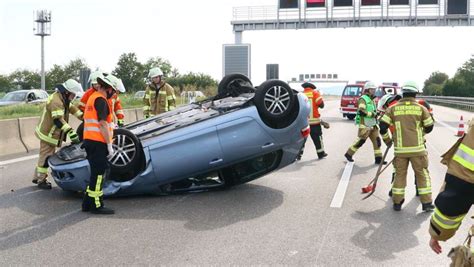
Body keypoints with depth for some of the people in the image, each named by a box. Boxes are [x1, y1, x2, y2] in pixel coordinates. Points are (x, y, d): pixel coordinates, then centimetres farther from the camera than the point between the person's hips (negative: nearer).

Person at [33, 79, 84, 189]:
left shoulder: (63, 99, 6)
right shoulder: (56, 101, -26)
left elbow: (72, 108, 12)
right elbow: (58, 120, -35)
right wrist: (70, 131, -42)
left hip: (51, 133, 10)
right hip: (48, 134, -10)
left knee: (45, 155, 19)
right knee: (46, 156, -1)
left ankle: (37, 177, 30)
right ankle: (41, 180, 10)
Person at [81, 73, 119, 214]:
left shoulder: (93, 97, 21)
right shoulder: (101, 99, -11)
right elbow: (102, 124, -17)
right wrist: (109, 145, -16)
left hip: (90, 140, 10)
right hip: (98, 142, -10)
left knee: (96, 173, 15)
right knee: (98, 173, -5)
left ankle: (88, 203, 20)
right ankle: (96, 205, 0)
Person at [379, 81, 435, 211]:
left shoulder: (393, 108, 0)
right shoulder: (421, 108, -2)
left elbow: (383, 126, -2)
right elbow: (429, 127, 6)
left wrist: (387, 140, 15)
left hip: (400, 149, 1)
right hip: (417, 148, -1)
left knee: (400, 174, 12)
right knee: (422, 174, 10)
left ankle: (397, 202, 16)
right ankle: (426, 203, 12)